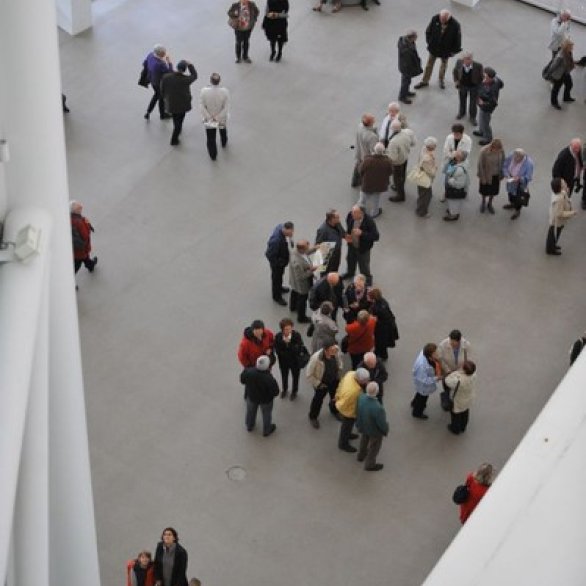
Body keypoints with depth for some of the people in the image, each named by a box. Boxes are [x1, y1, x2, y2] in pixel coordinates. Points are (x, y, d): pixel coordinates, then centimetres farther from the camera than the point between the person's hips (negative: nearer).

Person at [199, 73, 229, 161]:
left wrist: (209, 117, -13)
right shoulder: (224, 92, -26)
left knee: (210, 138, 17)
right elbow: (225, 108, -21)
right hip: (221, 119, 1)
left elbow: (202, 107, -20)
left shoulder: (204, 91, -26)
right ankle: (223, 143, 63)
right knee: (223, 130, 35)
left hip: (208, 118, -1)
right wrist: (218, 118, -13)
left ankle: (213, 155, 32)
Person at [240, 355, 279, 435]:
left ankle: (249, 426, 57)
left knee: (250, 411, 32)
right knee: (266, 414, 26)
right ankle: (266, 431, 49)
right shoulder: (269, 379, -41)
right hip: (265, 400, -3)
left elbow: (242, 380, -10)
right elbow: (275, 392, -25)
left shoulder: (248, 371, -32)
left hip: (251, 396, 3)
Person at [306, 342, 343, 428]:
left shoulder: (337, 352, -28)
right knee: (318, 400, 18)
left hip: (334, 380, 4)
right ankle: (313, 417, 47)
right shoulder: (316, 358, -40)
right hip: (322, 383, -4)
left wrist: (339, 371, 1)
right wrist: (318, 384, -18)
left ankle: (334, 410, 61)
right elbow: (309, 374, -24)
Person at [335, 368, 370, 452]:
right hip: (348, 411, -7)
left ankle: (347, 435, 62)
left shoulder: (351, 373, -25)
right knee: (347, 426, 21)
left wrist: (338, 395, 13)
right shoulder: (352, 391, -46)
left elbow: (341, 383, -5)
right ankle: (343, 444, 47)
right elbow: (343, 405, -31)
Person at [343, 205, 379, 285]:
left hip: (363, 248, -5)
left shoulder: (369, 221, -34)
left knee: (364, 265, 13)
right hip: (352, 244, 5)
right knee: (350, 260, 29)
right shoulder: (350, 216, -18)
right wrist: (347, 235, -11)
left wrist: (362, 233, -39)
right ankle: (350, 273, 61)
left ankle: (367, 279, 44)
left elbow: (376, 236, -30)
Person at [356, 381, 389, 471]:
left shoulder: (361, 397, -29)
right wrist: (386, 430, -5)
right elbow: (382, 423, -27)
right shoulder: (377, 408, -46)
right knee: (374, 447, 24)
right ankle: (370, 465, 48)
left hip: (363, 426, 5)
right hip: (374, 430, -5)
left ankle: (361, 456, 62)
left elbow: (357, 411, -8)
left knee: (364, 440, 35)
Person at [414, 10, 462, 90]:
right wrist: (429, 43, -1)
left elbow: (457, 39, -13)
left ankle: (442, 80, 47)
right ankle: (425, 81, 33)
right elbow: (428, 31, -4)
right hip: (433, 47, 1)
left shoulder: (455, 25, -29)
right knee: (429, 64, 16)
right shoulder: (435, 19, -23)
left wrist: (454, 50, -8)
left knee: (444, 64, 22)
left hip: (446, 50, -1)